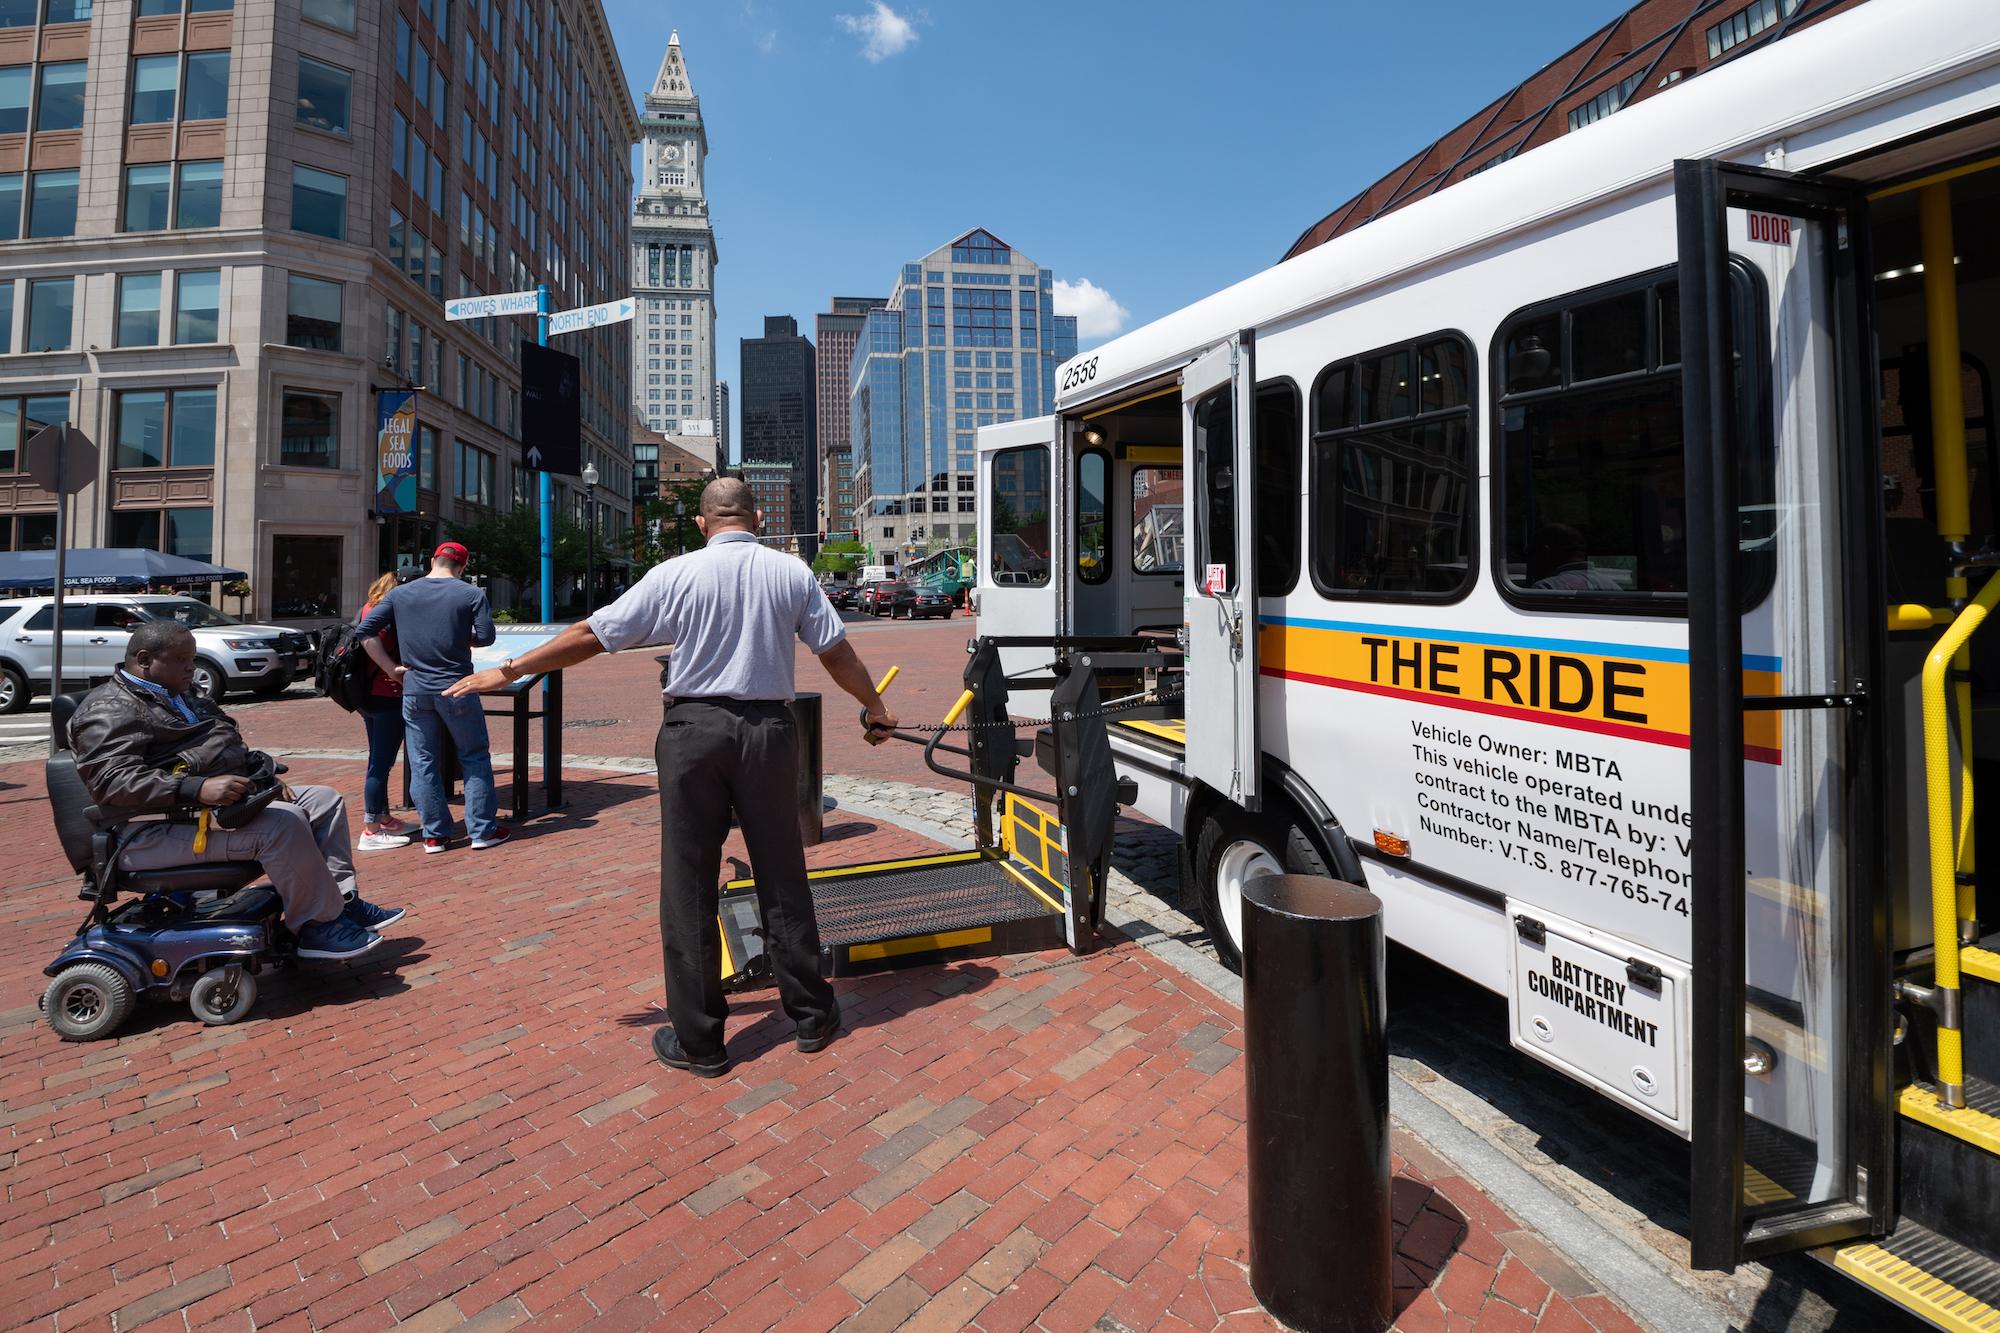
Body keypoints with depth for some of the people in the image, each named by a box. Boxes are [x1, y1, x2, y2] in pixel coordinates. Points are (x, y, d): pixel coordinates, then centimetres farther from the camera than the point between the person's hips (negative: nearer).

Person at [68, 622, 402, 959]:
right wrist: (198, 789, -36)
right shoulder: (111, 709, -10)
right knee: (283, 822, -32)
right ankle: (318, 926, -21)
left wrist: (265, 777, 11)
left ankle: (342, 901, 1)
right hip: (157, 831, -11)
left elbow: (229, 751, 27)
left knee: (325, 800, 7)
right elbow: (113, 780, -26)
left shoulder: (176, 699, 22)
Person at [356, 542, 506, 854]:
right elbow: (485, 637, -7)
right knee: (475, 758, 8)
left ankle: (434, 835, 15)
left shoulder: (400, 594, 7)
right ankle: (483, 830, 10)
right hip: (456, 688, -3)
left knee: (423, 764, 10)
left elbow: (365, 630, 3)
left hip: (414, 691, 3)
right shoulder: (471, 594, -4)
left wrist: (391, 668, 4)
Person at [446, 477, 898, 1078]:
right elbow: (838, 652, 5)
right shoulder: (792, 572, 2)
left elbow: (590, 635, 1)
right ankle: (811, 1015, 24)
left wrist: (508, 671, 13)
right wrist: (876, 708, 20)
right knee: (782, 878, 12)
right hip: (769, 729, 2)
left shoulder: (675, 574, -1)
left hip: (694, 730, -1)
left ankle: (698, 1040, 17)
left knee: (689, 887, 8)